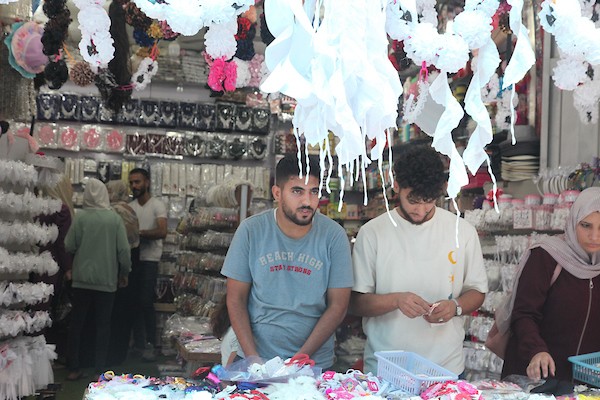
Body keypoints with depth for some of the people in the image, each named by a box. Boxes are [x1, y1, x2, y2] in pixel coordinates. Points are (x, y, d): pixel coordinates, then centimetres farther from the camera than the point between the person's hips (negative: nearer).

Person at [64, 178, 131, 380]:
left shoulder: (80, 217, -8)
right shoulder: (115, 218, -8)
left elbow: (69, 246, -7)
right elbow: (124, 250, -7)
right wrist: (124, 272, 7)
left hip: (82, 278, 0)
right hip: (106, 280, 0)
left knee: (77, 324, 11)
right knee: (102, 325, 9)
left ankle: (73, 368, 15)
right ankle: (100, 370, 11)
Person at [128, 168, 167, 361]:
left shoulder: (157, 206, -4)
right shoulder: (129, 207, 12)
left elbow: (162, 232, -16)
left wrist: (140, 232, -19)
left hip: (149, 259, -5)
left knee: (146, 301, -8)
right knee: (134, 302, 8)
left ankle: (150, 344, 2)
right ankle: (138, 342, 18)